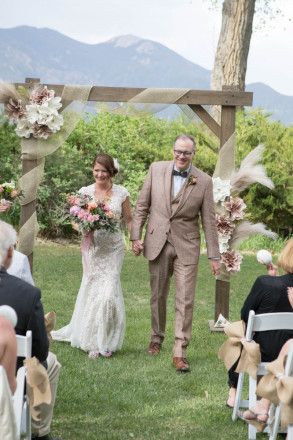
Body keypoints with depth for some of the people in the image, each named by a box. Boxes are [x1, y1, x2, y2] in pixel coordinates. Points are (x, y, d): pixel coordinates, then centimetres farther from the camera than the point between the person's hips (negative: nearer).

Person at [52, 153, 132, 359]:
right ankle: (93, 342, 14)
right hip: (93, 247, 1)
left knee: (109, 291, -6)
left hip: (114, 248, -1)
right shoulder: (85, 192, 1)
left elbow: (129, 219, 8)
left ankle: (107, 341, 11)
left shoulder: (121, 193, 0)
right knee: (92, 290, 0)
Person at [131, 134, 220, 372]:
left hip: (186, 247, -2)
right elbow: (142, 205, 6)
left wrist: (214, 255, -2)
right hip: (157, 243, 2)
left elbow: (209, 220, -1)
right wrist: (136, 236, 1)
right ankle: (157, 339, 33)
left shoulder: (204, 181, -3)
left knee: (185, 301, -6)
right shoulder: (156, 169, 1)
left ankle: (180, 352, -3)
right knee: (158, 296, 14)